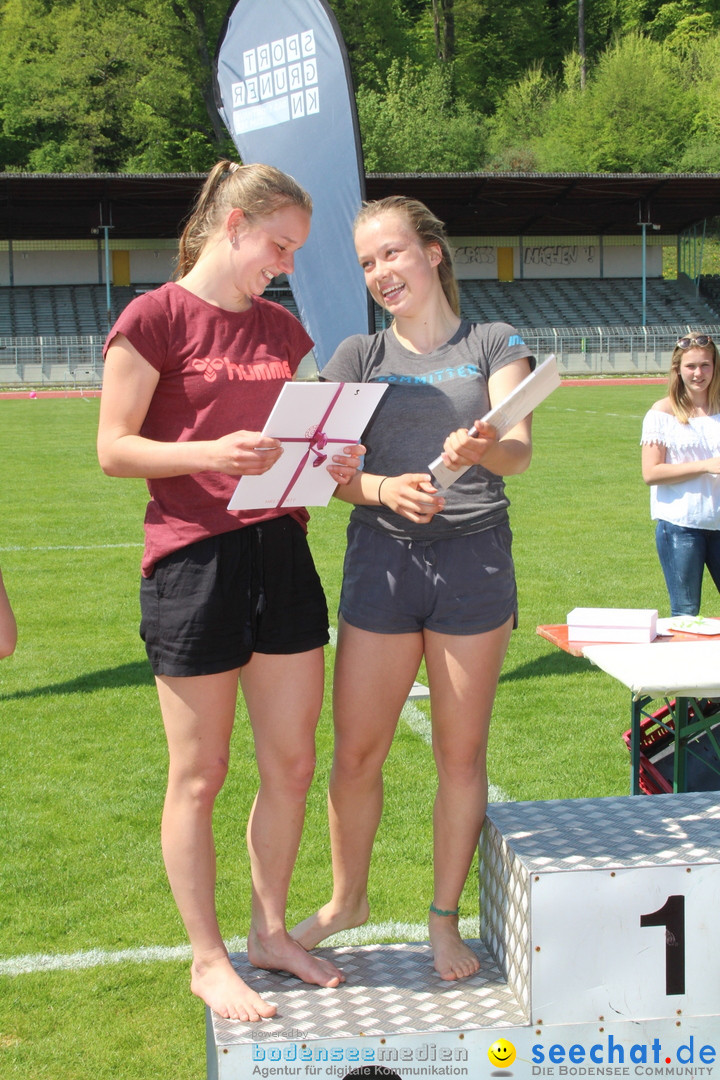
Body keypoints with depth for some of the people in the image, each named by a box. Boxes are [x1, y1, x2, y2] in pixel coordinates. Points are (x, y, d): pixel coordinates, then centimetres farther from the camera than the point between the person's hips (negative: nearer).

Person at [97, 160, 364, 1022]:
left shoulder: (283, 330, 13)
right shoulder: (154, 318, -6)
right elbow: (114, 448, -9)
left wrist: (333, 464, -1)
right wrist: (212, 452, -23)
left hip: (281, 549, 7)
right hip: (192, 558, -6)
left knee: (292, 762, 11)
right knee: (199, 775, 4)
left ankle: (269, 932, 28)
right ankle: (207, 959, 18)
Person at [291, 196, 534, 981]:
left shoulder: (495, 346, 5)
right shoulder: (358, 358, 9)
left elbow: (519, 449, -9)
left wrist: (482, 449, -33)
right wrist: (383, 488, -22)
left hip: (474, 557, -1)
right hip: (381, 558, 1)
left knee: (461, 752, 6)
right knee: (356, 751, 4)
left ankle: (445, 917, 21)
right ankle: (346, 900, 26)